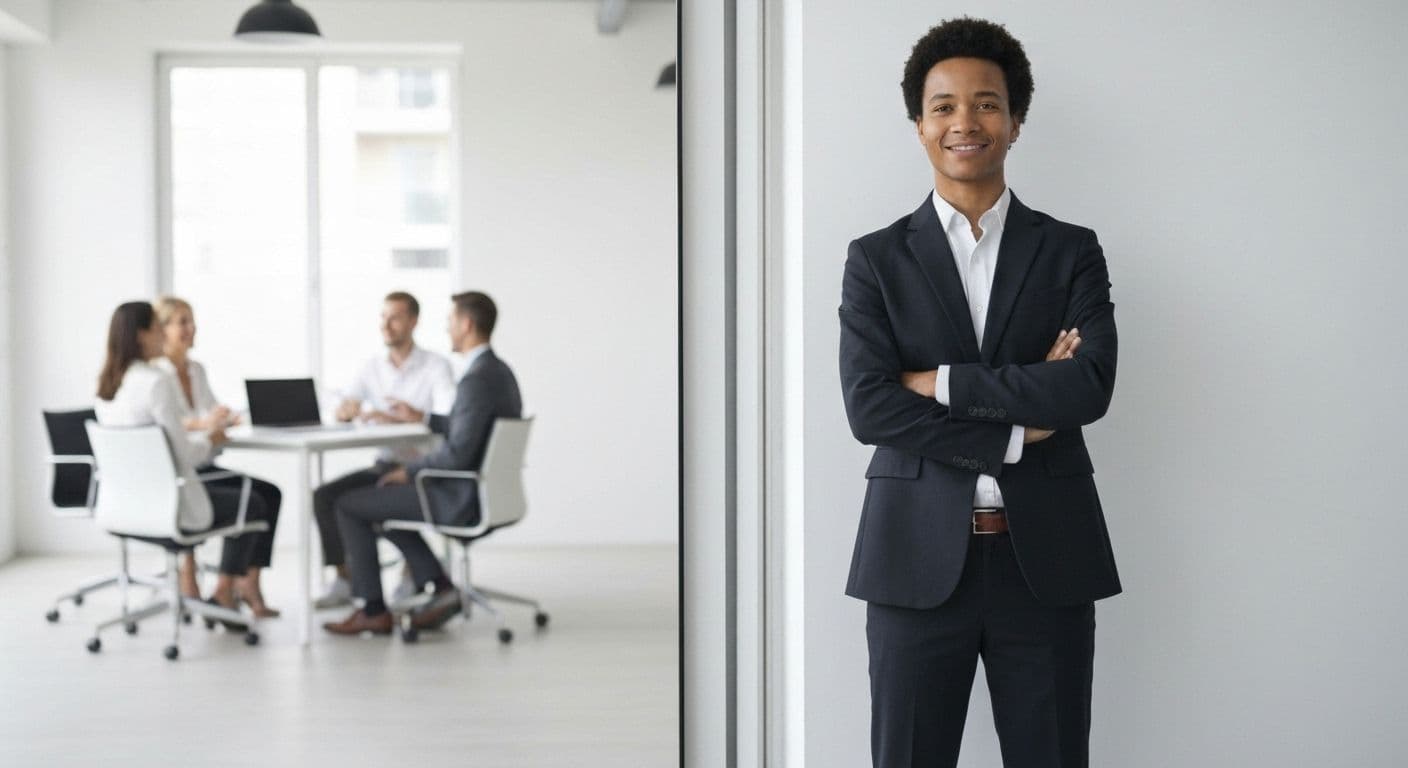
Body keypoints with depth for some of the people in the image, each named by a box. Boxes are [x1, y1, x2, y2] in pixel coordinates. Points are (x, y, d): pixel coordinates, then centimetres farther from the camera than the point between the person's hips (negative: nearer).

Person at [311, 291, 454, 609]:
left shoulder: (436, 366, -6)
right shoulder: (372, 367, 9)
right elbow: (340, 412, 1)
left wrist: (415, 416, -39)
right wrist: (348, 409, -24)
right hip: (383, 464, 5)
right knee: (325, 496, -15)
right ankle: (345, 579, -8)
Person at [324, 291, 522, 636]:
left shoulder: (477, 379, -23)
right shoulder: (500, 371, 9)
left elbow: (457, 453, -27)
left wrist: (408, 471, -13)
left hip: (462, 499, -10)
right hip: (482, 490, 10)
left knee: (348, 505, 2)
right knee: (380, 496, 26)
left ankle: (373, 610, 10)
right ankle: (440, 587, 14)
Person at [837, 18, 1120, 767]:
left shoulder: (1072, 252, 6)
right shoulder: (876, 259, 5)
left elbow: (1091, 386, -9)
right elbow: (868, 406, -8)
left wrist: (941, 383, -11)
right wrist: (1016, 429, -12)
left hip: (1047, 559, 0)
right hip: (918, 561, 0)